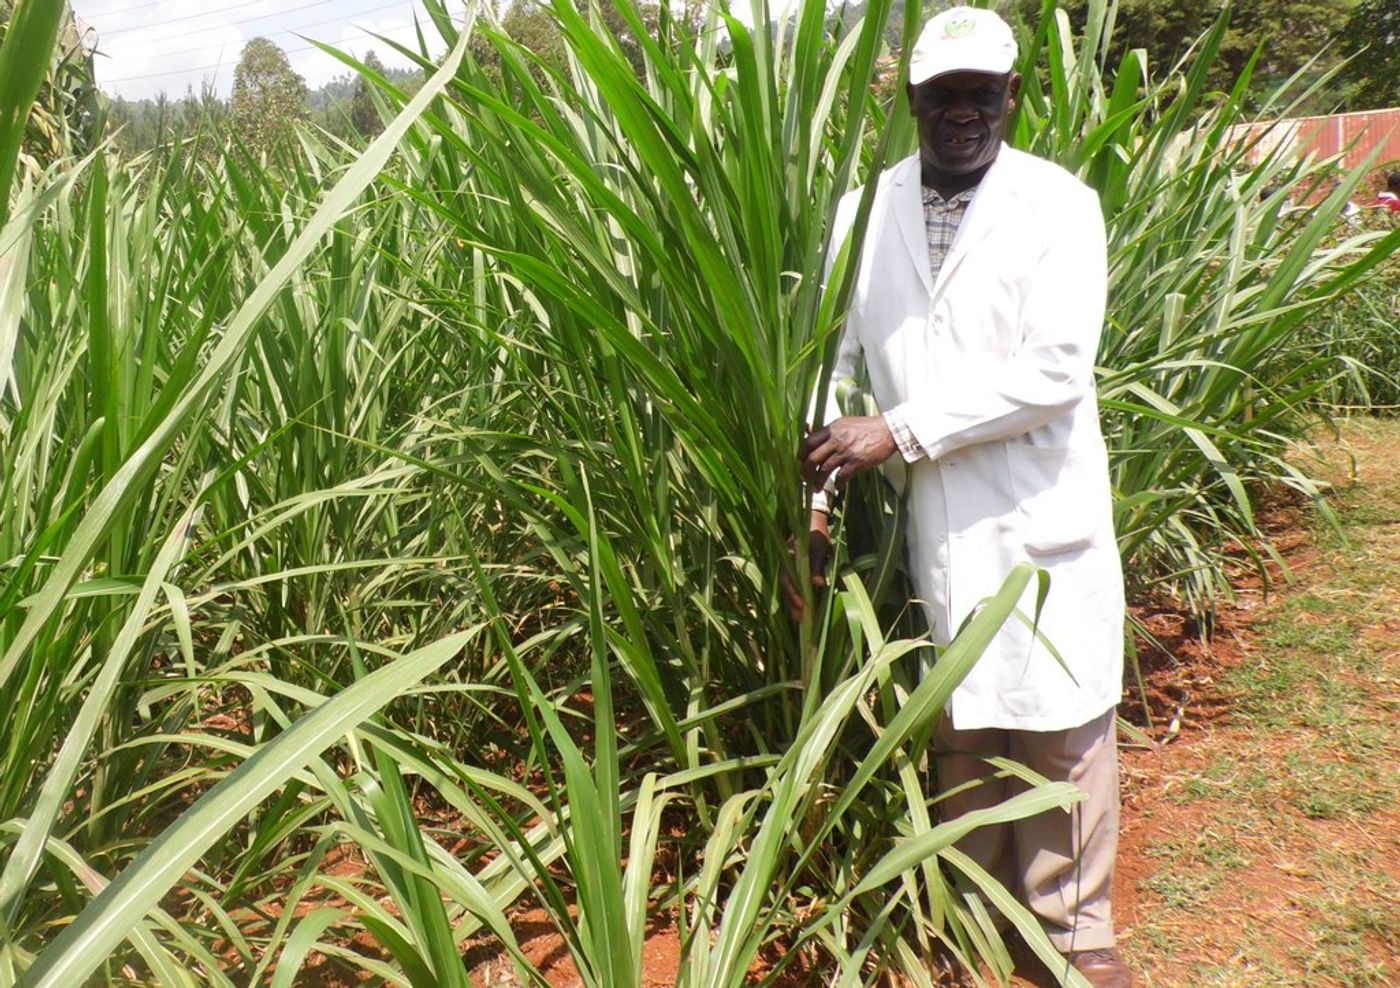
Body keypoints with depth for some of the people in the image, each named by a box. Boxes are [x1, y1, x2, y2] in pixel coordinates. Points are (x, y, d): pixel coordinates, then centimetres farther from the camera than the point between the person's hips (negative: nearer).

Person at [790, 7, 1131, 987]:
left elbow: (1055, 368, -14)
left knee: (1066, 722, 6)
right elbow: (832, 358, 4)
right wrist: (815, 497, -5)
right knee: (959, 721, 12)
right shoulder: (865, 212, 4)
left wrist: (900, 430, -16)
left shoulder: (1060, 205, -4)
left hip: (1044, 515, -2)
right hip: (931, 525, 2)